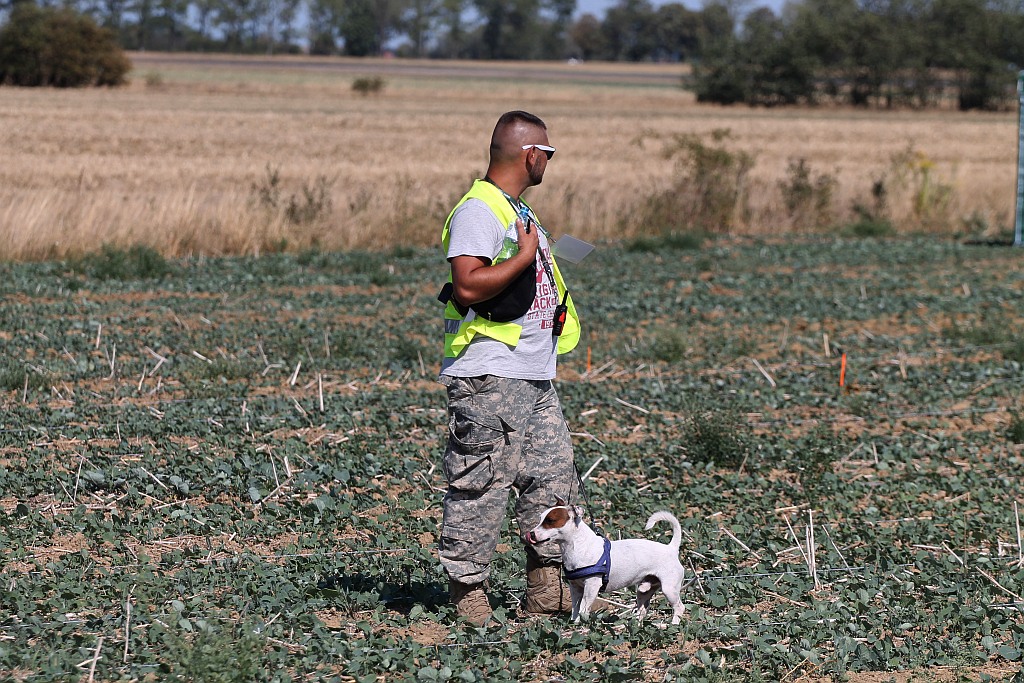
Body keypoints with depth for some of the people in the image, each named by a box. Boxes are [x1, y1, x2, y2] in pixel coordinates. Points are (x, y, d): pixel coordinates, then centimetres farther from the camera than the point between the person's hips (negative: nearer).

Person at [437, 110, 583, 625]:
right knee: (481, 484, -7)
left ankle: (545, 588, 14)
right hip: (488, 377, -10)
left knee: (553, 477, 8)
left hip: (535, 378, 10)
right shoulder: (478, 211, -13)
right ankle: (467, 590, -2)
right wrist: (525, 256, -18)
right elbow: (468, 287, -24)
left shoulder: (520, 211, 19)